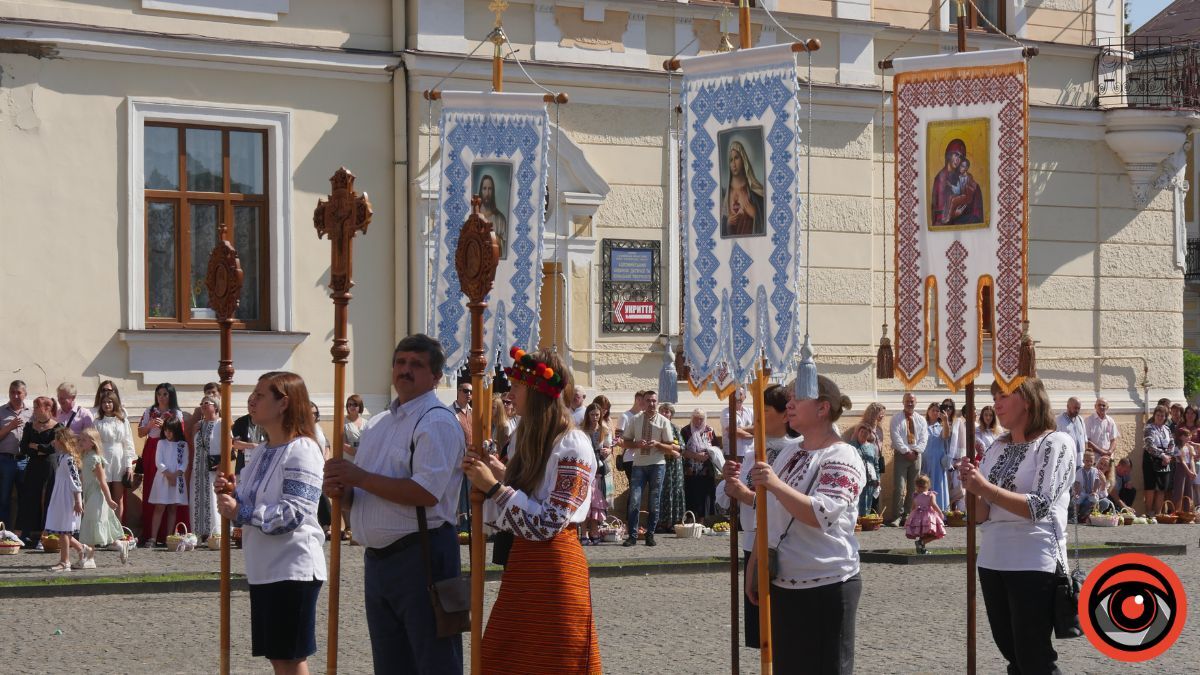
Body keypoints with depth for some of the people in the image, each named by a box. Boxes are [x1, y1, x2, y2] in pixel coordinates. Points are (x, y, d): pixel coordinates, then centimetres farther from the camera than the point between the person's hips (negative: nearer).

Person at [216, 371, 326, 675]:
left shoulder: (302, 451, -13)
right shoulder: (260, 454, 13)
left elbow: (293, 514, -22)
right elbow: (248, 506, 22)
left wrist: (239, 512, -19)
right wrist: (231, 493, 2)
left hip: (293, 569, -9)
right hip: (263, 569, 9)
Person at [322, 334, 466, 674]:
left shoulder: (437, 423, -9)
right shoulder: (378, 424, 18)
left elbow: (427, 493, -22)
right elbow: (358, 498, 24)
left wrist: (361, 478, -17)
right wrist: (341, 490, -1)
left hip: (420, 555, -9)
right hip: (377, 558, 9)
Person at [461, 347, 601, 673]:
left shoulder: (572, 445, -13)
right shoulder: (531, 439, 13)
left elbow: (549, 524, -18)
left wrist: (494, 486, -16)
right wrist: (498, 475, 1)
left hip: (554, 567, -8)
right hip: (522, 565, 8)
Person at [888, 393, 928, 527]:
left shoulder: (921, 420, 12)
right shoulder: (897, 419, 3)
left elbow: (924, 439, 4)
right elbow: (896, 437, -7)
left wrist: (916, 451, -12)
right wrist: (906, 451, -16)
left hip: (916, 455, 3)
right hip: (901, 455, -3)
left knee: (912, 488, 4)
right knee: (899, 487, -11)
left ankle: (908, 515, 8)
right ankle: (897, 516, -11)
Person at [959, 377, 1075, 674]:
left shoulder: (1056, 444, -6)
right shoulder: (997, 448, 11)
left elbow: (1040, 507, -16)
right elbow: (981, 515, 10)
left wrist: (985, 488, -22)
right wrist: (973, 490, -11)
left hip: (1034, 564, -7)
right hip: (991, 561, 7)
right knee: (1010, 651, 13)